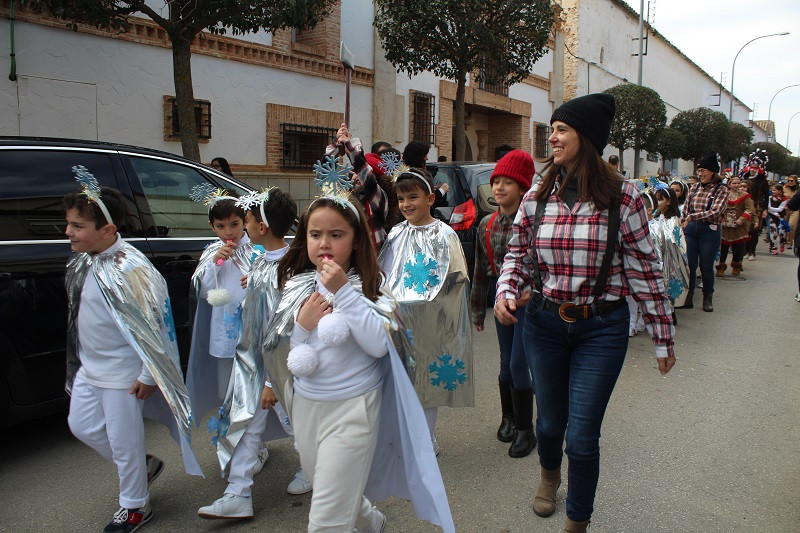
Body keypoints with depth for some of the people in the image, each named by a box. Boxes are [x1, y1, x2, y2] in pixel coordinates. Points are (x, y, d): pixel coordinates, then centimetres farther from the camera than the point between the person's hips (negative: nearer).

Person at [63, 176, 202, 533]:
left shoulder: (129, 269, -26)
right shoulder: (82, 261, 1)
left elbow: (154, 326, -23)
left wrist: (147, 376, -19)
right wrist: (80, 359, 21)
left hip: (122, 374, -9)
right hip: (88, 369, 9)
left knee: (124, 442, 5)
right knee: (82, 426, 20)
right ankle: (144, 465, 40)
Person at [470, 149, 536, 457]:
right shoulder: (487, 225, 3)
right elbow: (481, 270, 8)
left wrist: (530, 291, -28)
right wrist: (478, 310, 12)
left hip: (530, 301, -4)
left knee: (518, 365, -4)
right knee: (506, 363, 13)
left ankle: (525, 429, 13)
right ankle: (508, 417, 33)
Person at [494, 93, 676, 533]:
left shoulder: (621, 197, -10)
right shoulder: (536, 198, -1)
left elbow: (644, 269, -5)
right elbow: (518, 254, 9)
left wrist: (662, 338, -1)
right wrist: (505, 291, -11)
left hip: (601, 329, -3)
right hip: (544, 323, 3)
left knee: (582, 437, 1)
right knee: (549, 422, 19)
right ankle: (549, 473, 55)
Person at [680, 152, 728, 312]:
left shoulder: (721, 190, -4)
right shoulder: (694, 189, 8)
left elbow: (715, 212, -17)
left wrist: (692, 216, -23)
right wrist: (682, 227, 5)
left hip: (710, 231, -3)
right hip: (691, 229, 3)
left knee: (706, 266, 6)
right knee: (689, 265, 4)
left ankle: (708, 298, 24)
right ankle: (688, 296, 16)